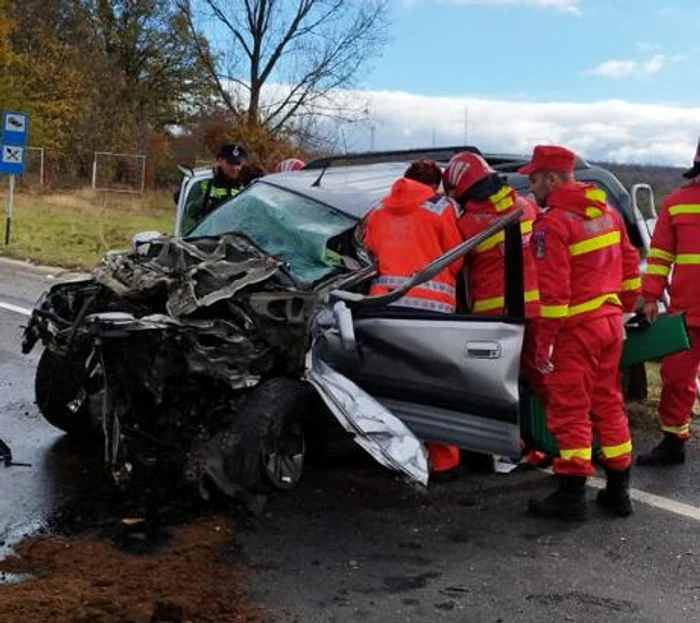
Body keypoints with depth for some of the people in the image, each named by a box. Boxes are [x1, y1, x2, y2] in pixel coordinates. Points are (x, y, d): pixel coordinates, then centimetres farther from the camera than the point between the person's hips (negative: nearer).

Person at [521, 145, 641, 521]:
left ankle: (571, 497, 3)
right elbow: (629, 263, 15)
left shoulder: (553, 223, -16)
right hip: (610, 321, 8)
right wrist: (624, 307, 23)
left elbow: (553, 291, -20)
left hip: (577, 328, -8)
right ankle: (618, 491, 21)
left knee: (569, 410, -1)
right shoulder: (607, 212, 10)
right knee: (608, 403, 15)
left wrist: (543, 343, -17)